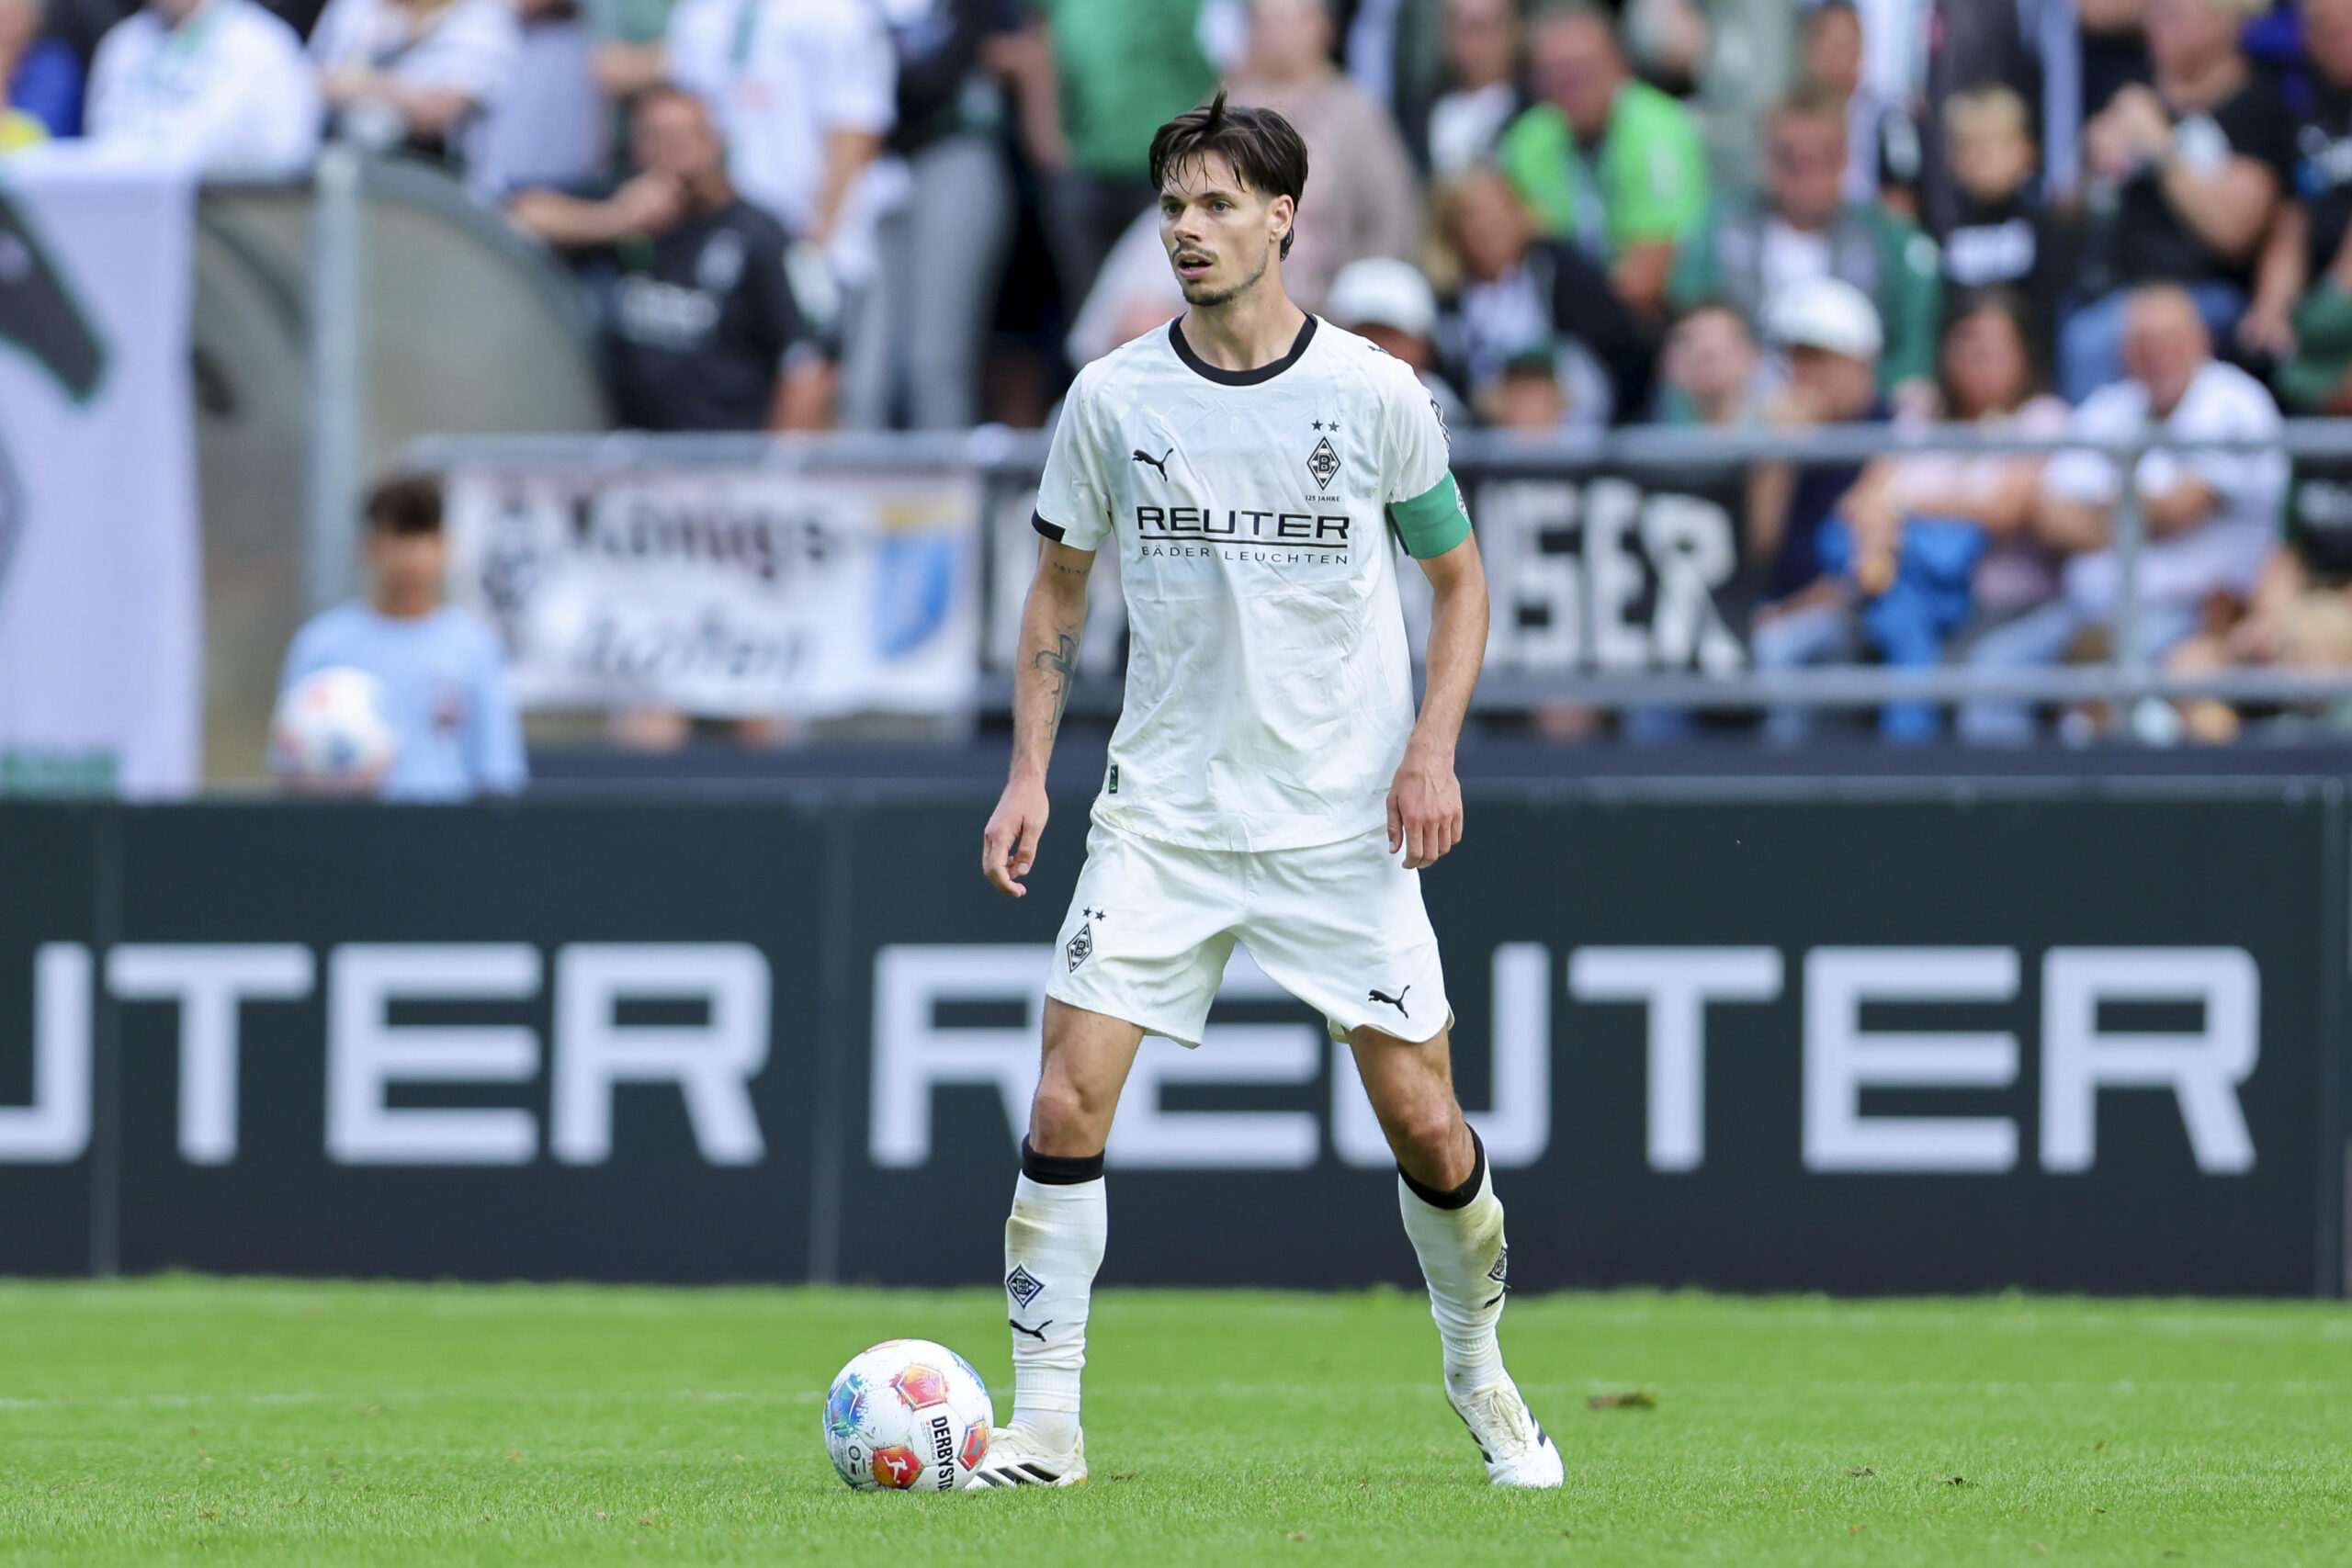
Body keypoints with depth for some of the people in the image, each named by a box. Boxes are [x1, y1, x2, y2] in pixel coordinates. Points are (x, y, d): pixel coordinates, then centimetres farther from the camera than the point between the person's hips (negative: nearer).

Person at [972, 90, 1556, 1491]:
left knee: (1423, 1121, -1)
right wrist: (1029, 773, 2)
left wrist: (1434, 748, -6)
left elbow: (1458, 579, 7)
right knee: (1068, 1101, -13)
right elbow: (1061, 589, 12)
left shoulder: (1375, 395, -3)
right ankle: (1045, 1425, -5)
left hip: (1347, 823, -1)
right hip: (1163, 816, 1)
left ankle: (1481, 1376, 25)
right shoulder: (1113, 400, 0)